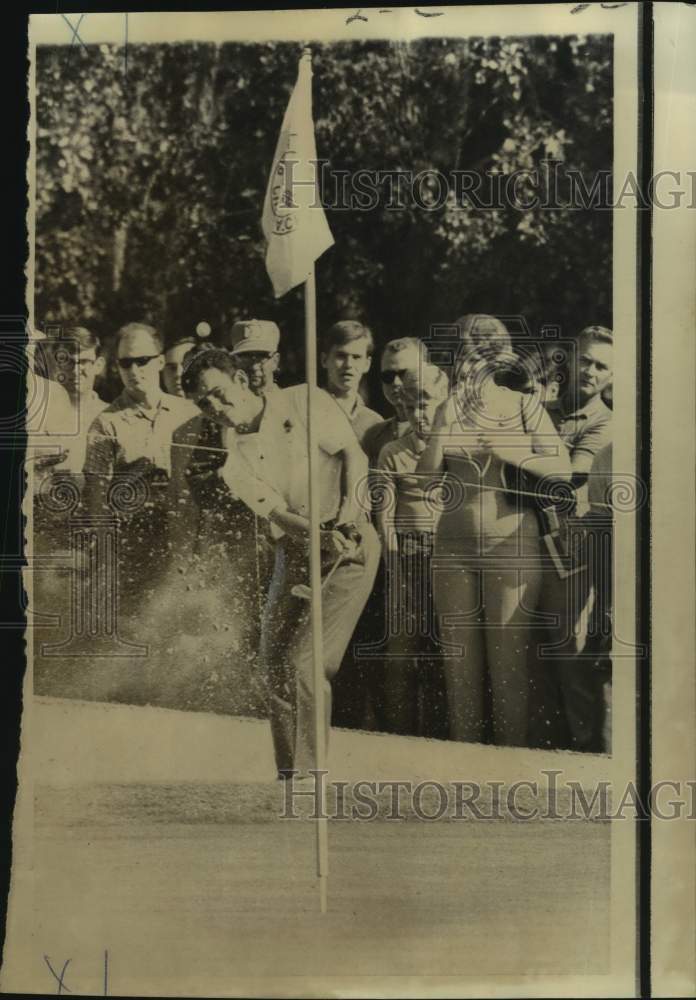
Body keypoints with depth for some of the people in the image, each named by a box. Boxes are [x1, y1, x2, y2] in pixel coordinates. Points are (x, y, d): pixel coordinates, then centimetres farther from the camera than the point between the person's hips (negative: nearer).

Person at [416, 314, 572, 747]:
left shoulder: (525, 405, 0)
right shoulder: (450, 410, 9)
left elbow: (562, 470, -6)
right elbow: (427, 475, 1)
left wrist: (510, 453, -16)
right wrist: (446, 423, -8)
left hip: (511, 545, -3)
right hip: (454, 545, 4)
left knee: (508, 660, 0)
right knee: (460, 659, 8)